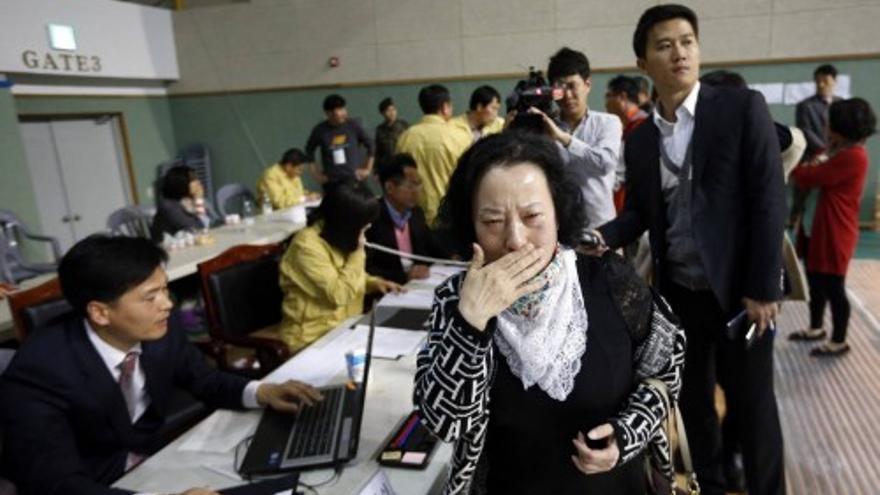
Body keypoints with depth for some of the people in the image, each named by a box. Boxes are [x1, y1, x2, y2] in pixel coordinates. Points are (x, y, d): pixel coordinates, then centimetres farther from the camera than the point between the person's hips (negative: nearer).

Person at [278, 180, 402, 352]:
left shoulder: (339, 237, 5)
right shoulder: (307, 245, -20)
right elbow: (339, 294, -23)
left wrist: (373, 283, 1)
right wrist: (357, 252, -19)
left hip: (345, 326, 8)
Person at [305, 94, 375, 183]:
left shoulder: (353, 126, -3)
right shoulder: (320, 130, -3)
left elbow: (370, 145, 6)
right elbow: (309, 150, 12)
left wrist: (368, 169, 4)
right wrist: (317, 174, 8)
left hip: (354, 180, 0)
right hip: (332, 182, 0)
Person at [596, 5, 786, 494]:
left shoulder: (743, 108, -8)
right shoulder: (640, 139, 4)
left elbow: (769, 201, -11)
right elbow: (639, 213, 7)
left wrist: (763, 288, -14)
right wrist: (599, 237, -14)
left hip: (737, 289, -4)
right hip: (677, 292, 4)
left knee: (752, 402, 9)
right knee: (693, 397, 17)